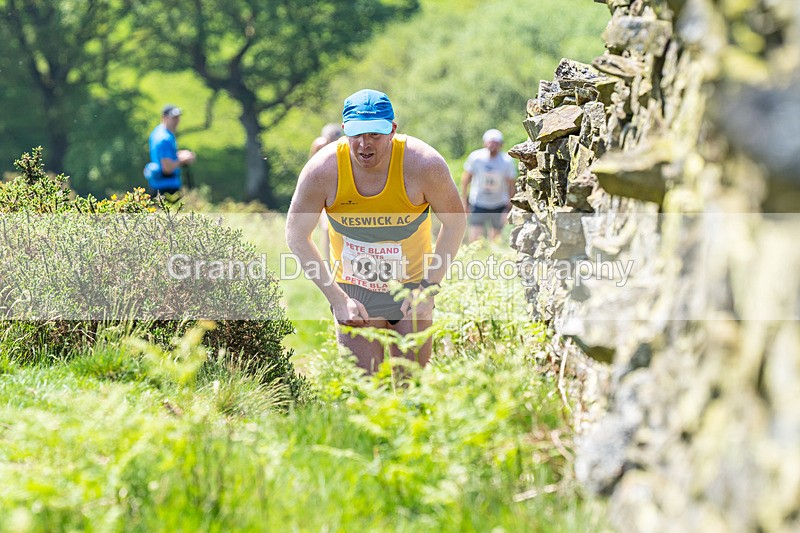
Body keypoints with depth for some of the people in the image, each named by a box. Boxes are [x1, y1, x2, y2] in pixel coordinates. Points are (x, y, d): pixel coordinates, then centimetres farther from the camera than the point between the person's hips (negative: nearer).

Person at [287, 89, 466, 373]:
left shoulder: (424, 164, -20)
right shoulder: (323, 169, -19)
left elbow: (455, 222, -6)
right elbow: (296, 235, -8)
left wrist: (429, 288, -12)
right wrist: (337, 298, -13)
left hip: (412, 285, 0)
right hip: (353, 291, 0)